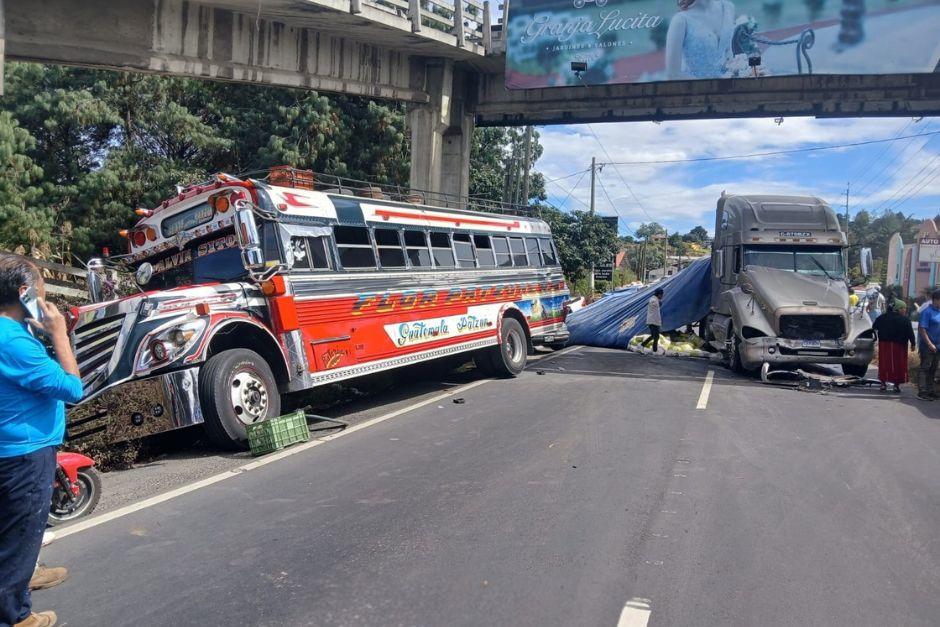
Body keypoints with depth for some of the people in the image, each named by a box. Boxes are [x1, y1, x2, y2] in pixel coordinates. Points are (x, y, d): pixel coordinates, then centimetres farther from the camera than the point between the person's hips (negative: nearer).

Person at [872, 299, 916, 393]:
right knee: (898, 364, 4)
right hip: (899, 346, -4)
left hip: (884, 344, 4)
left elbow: (874, 328, 10)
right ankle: (896, 384, 5)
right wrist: (913, 344, -4)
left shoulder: (882, 317, 4)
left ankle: (883, 383, 13)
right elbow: (910, 333, -11)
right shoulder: (905, 320, -9)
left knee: (884, 363, 11)